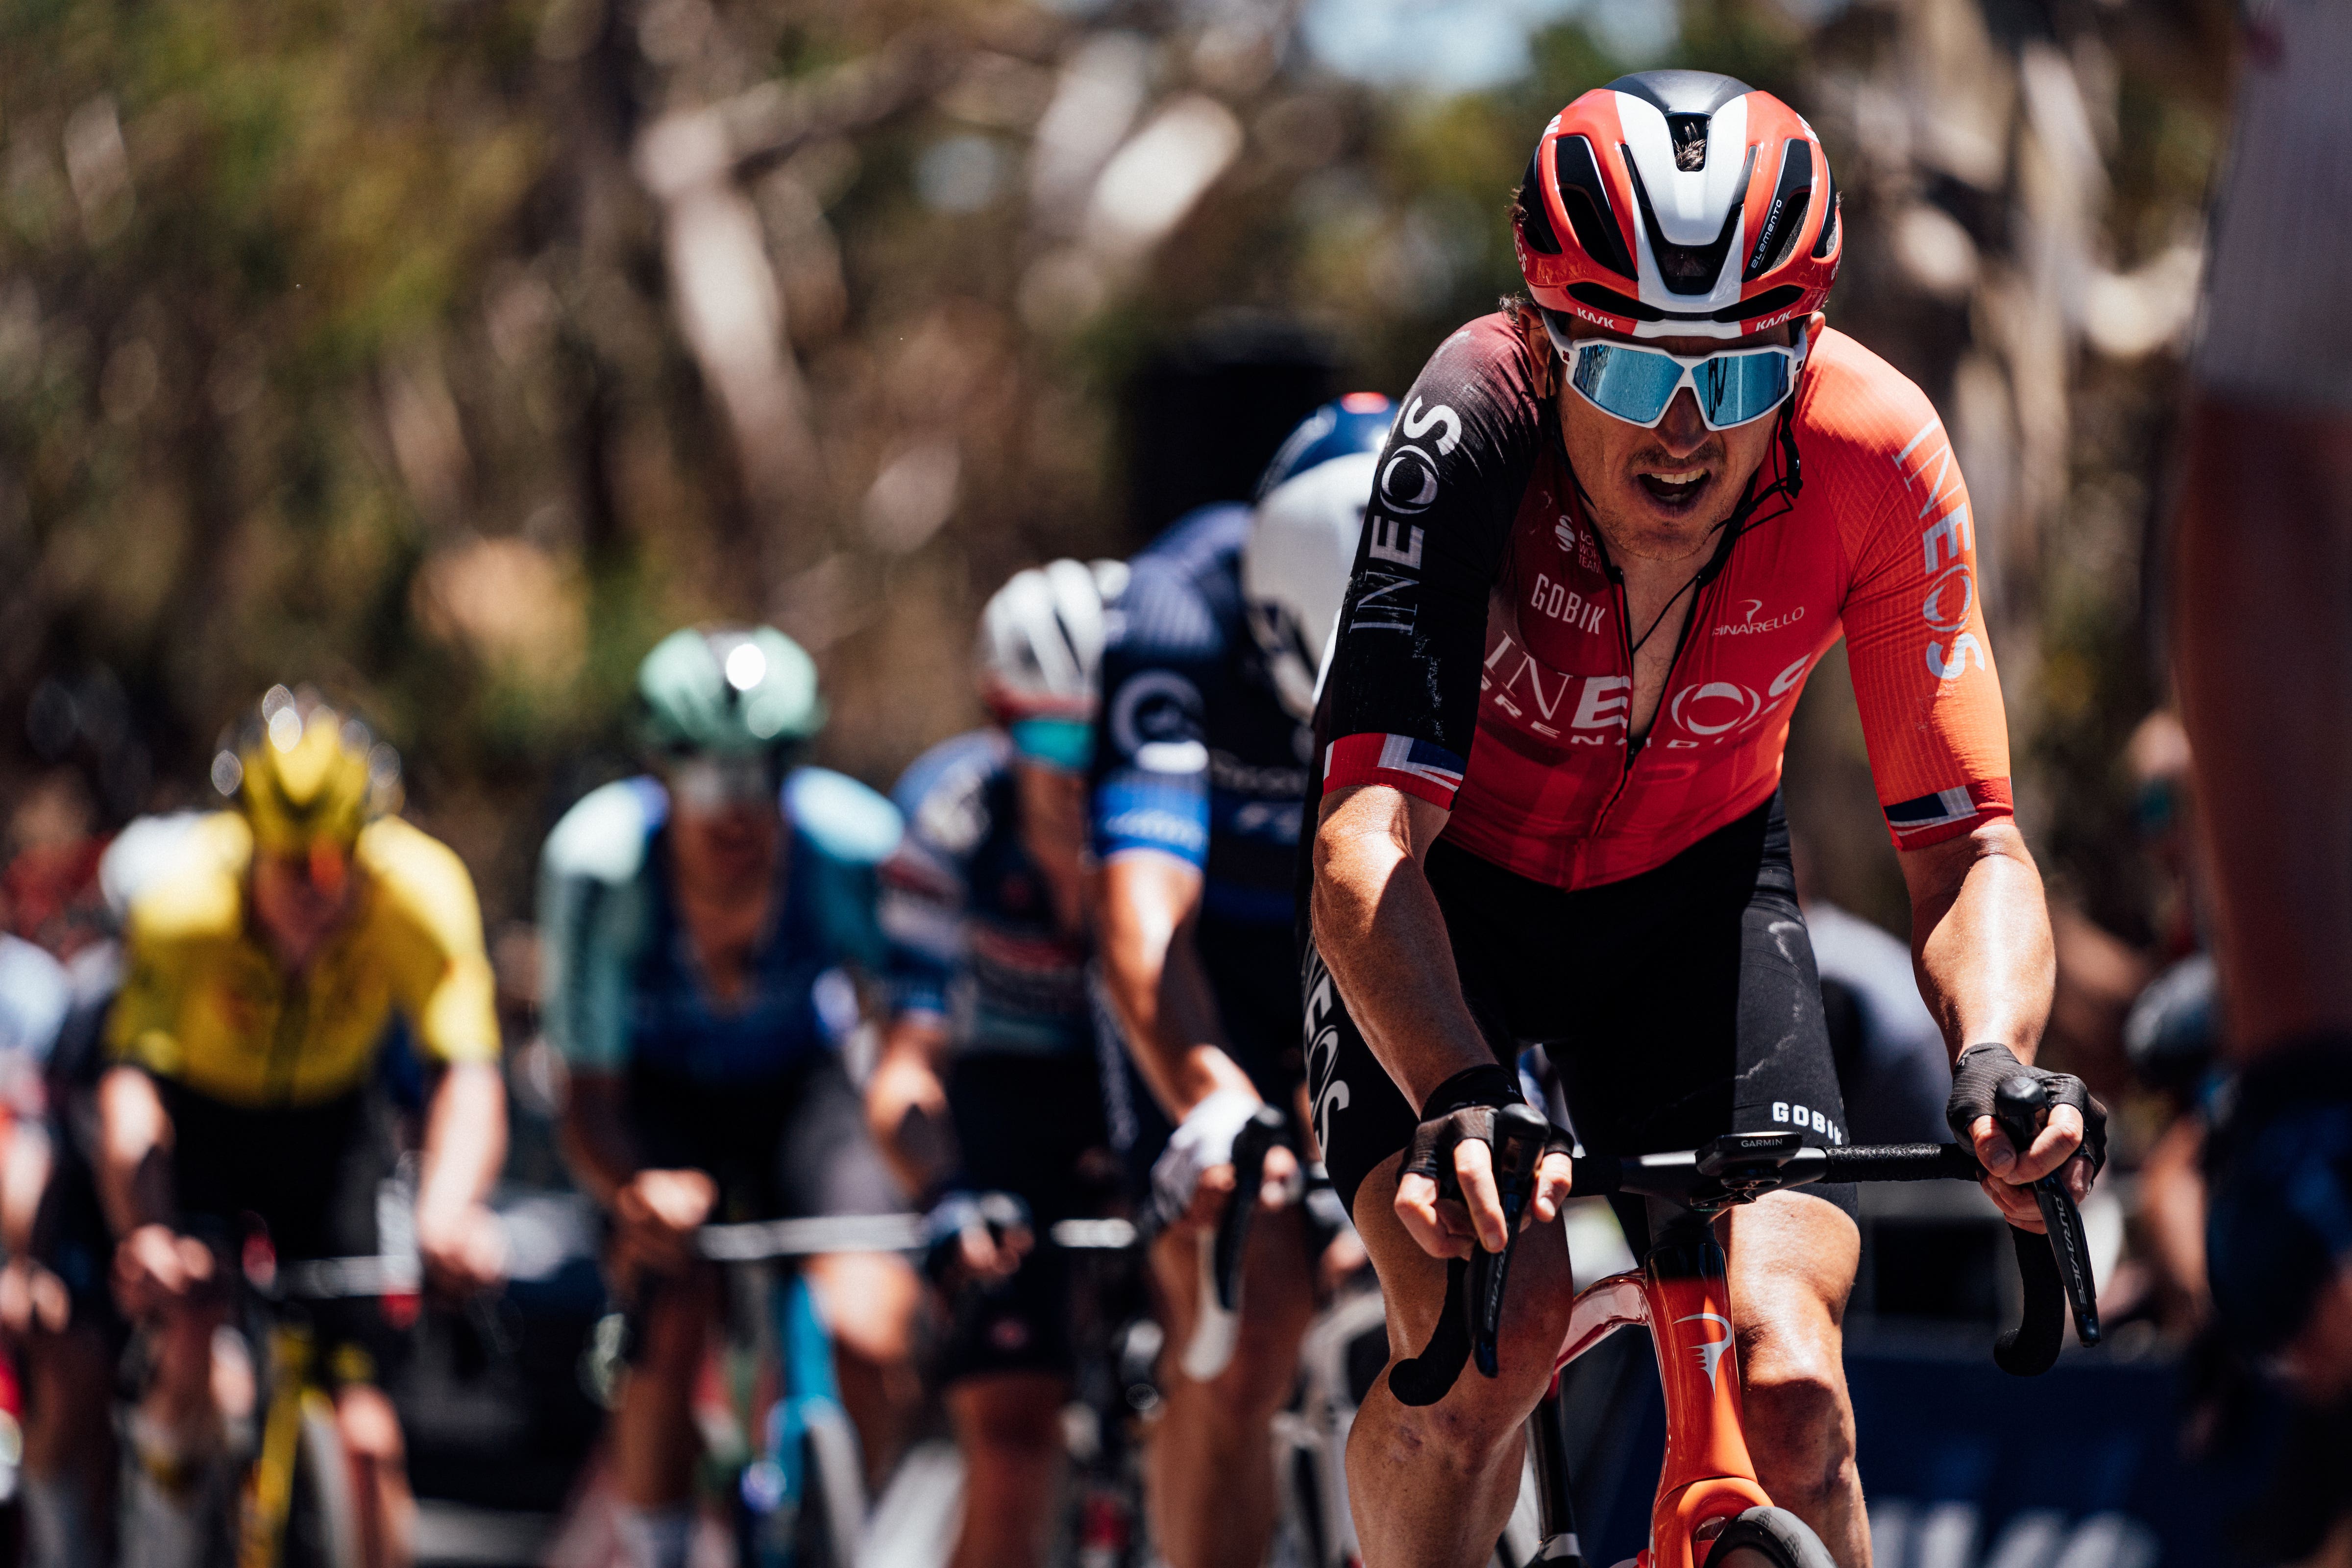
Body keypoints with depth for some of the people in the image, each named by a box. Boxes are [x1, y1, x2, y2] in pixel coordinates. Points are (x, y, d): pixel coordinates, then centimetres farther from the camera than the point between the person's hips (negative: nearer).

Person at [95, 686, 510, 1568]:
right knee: (193, 1332, -27)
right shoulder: (183, 906, -34)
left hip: (329, 1126, 1)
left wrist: (448, 1214, -56)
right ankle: (167, 1487, 4)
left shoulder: (421, 893, -31)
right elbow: (132, 1086, -40)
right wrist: (142, 1238, -57)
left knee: (369, 1433, -9)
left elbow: (468, 1072, -36)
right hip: (200, 1116, -1)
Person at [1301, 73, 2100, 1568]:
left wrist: (1995, 1059, -43)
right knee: (1487, 1336, -26)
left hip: (1697, 887, 2)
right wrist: (1461, 1104, -58)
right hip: (1452, 884, -2)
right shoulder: (1476, 424, -34)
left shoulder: (1876, 454, -28)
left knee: (1788, 1394, -19)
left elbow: (1966, 842, -22)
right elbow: (1367, 844, -41)